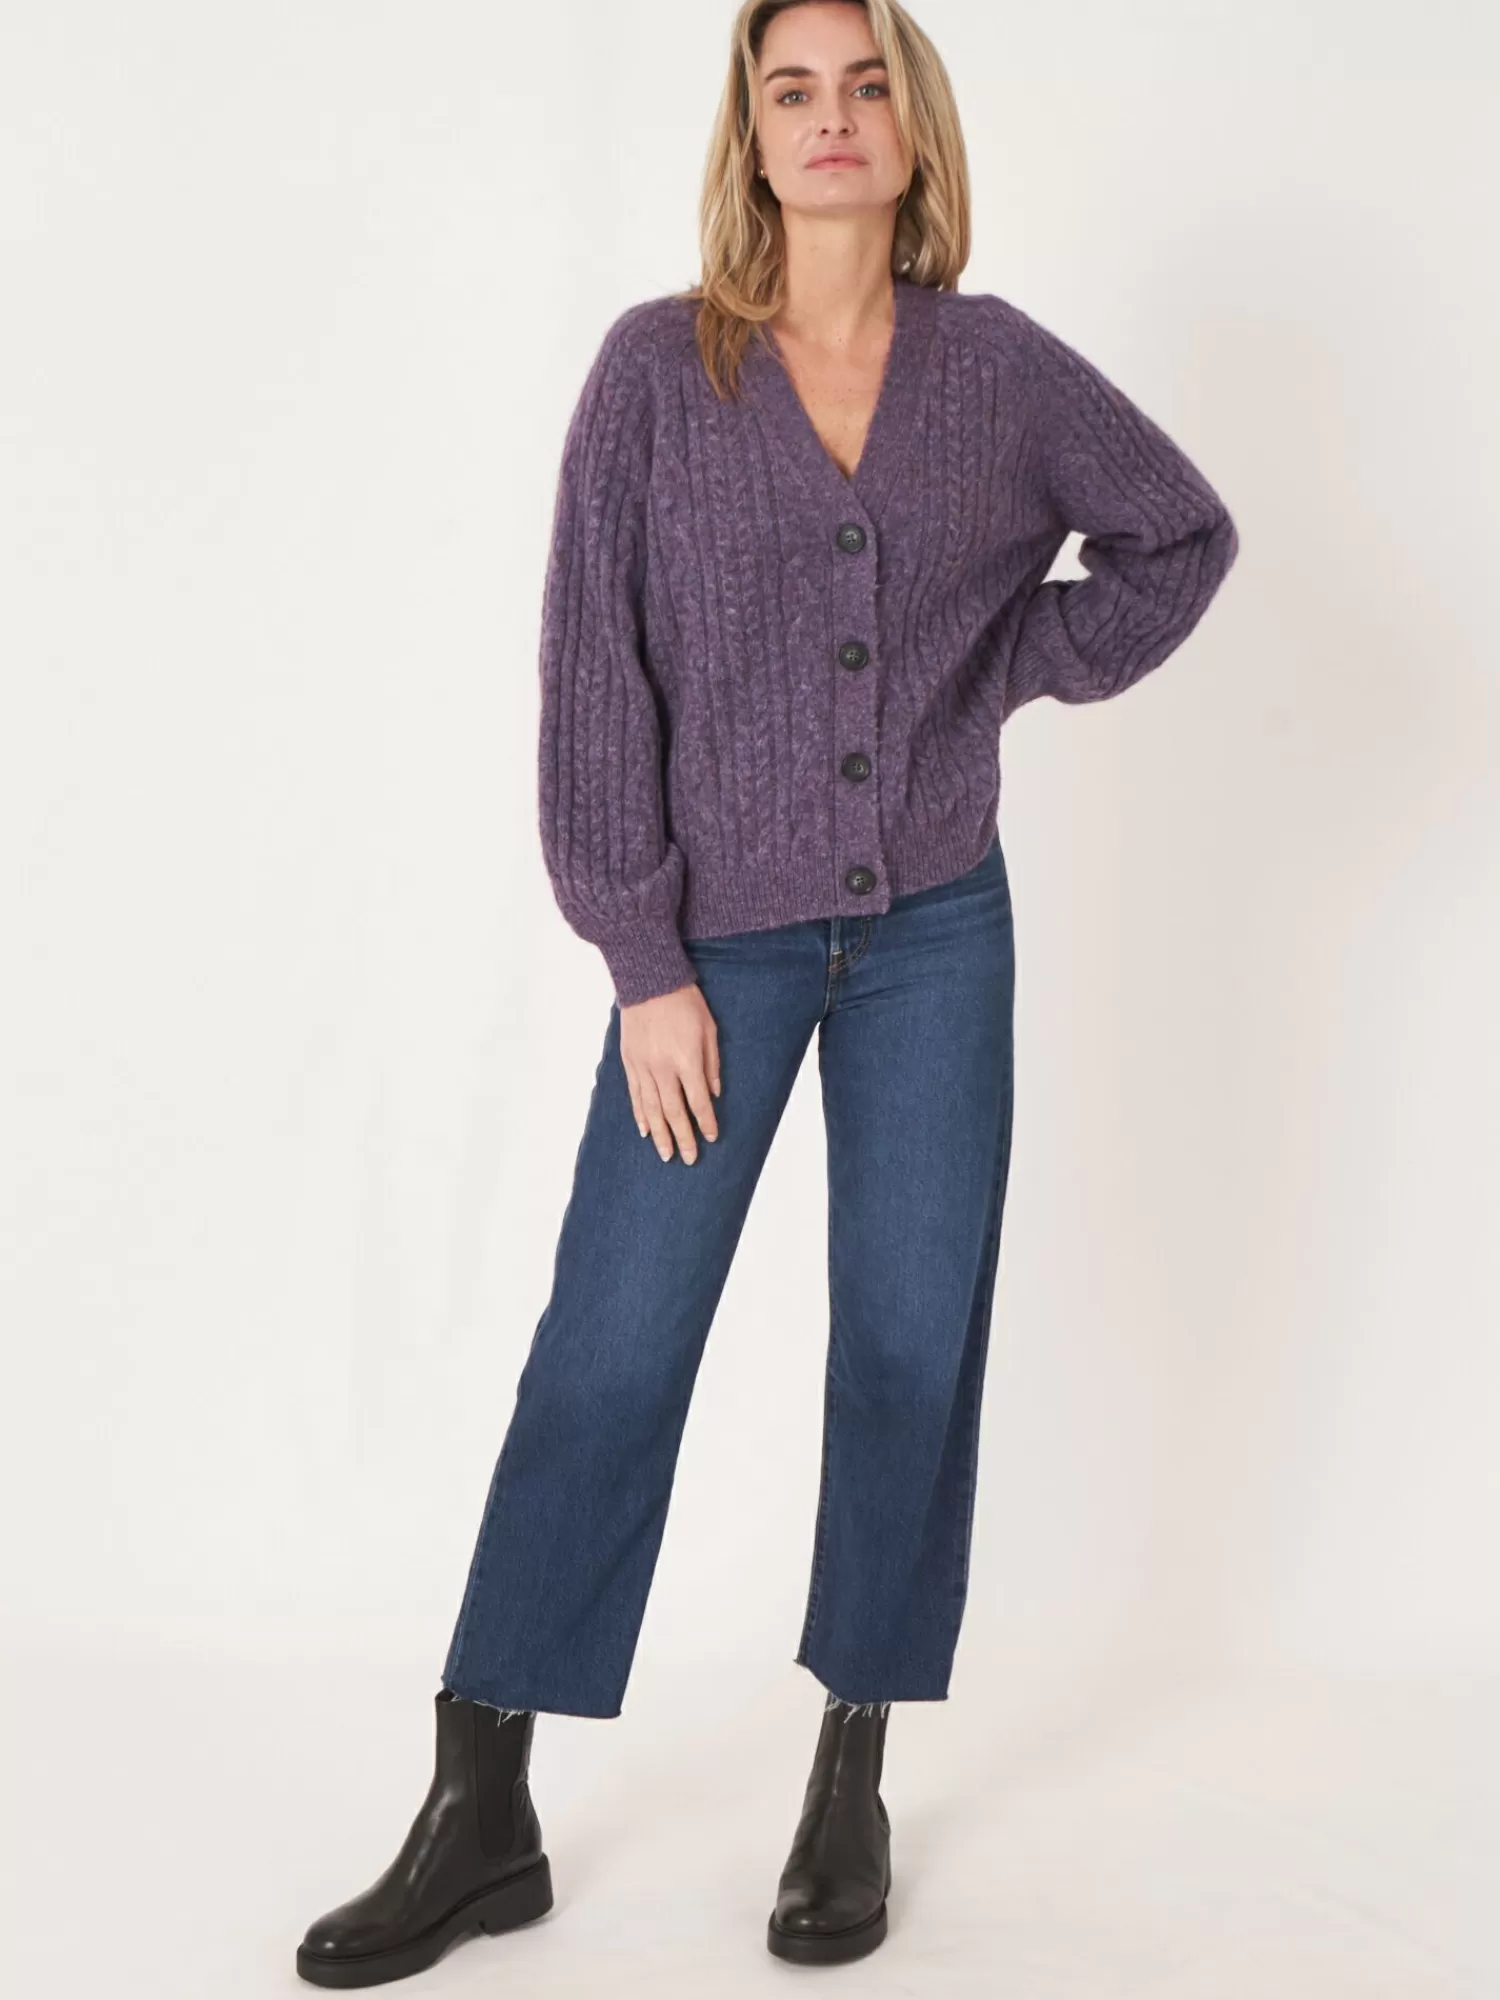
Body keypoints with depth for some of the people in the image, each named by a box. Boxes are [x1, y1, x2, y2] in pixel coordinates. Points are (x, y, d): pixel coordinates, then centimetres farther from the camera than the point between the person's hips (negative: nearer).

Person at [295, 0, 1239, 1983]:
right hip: (719, 935, -2)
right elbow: (595, 670, -7)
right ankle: (483, 1817, 10)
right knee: (607, 1352, -1)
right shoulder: (659, 366, -5)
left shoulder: (999, 367, 2)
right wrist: (645, 965, -10)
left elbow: (1183, 529, 17)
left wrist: (1018, 667, 3)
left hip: (932, 931, 2)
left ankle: (852, 1794, 21)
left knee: (909, 1347, 5)